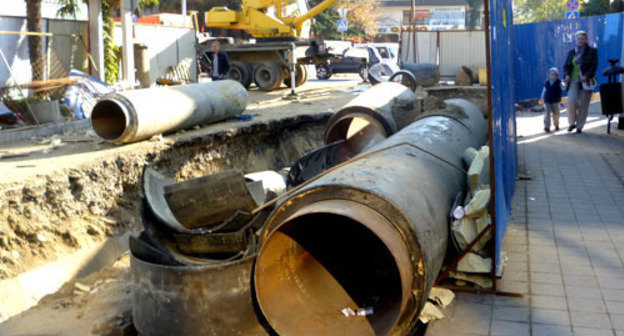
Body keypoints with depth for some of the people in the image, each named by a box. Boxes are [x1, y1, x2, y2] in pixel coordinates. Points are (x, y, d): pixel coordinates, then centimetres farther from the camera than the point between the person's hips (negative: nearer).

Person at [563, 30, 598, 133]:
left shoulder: (592, 51, 5)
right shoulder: (571, 52, 13)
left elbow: (594, 66, -4)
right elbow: (567, 65, 11)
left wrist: (587, 76, -20)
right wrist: (567, 75, -10)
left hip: (585, 81, -1)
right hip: (573, 80, 2)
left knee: (583, 104, -3)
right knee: (571, 101, -16)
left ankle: (579, 126, 7)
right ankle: (572, 123, 3)